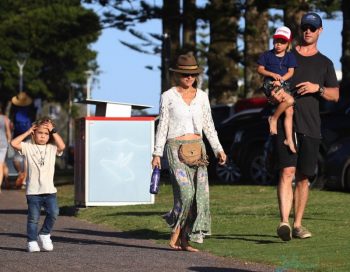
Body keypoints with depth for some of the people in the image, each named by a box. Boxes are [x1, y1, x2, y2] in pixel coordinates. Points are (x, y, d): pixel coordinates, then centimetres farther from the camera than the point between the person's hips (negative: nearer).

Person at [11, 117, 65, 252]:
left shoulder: (52, 148, 7)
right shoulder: (28, 147, 3)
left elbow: (62, 146, -12)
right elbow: (14, 143, -10)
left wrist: (53, 131, -5)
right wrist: (28, 132, -2)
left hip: (49, 190, 1)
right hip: (33, 190, -1)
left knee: (53, 213, -12)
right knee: (33, 217, 1)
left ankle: (45, 234, 9)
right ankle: (32, 242, 10)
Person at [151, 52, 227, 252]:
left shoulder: (202, 96, 12)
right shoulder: (168, 97, 2)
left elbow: (208, 125, 15)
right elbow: (162, 127, 3)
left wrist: (218, 149, 8)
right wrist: (157, 153, -2)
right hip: (176, 148, -4)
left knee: (201, 193, -4)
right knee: (185, 192, -17)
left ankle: (186, 239, 2)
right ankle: (176, 230, 3)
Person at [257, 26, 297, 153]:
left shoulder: (290, 56, 10)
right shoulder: (267, 55, 4)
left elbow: (291, 72, 3)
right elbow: (260, 69, 2)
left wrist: (280, 79, -13)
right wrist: (272, 74, -14)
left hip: (284, 85, 5)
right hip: (270, 84, -5)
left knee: (289, 112, -3)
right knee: (290, 100, -29)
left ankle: (289, 139, 0)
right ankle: (273, 119, -10)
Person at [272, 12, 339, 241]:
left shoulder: (325, 63, 15)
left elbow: (335, 95, 8)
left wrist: (318, 88, -11)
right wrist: (272, 92, -10)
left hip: (311, 127, 2)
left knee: (303, 177, 5)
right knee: (287, 172, -17)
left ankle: (298, 225, 15)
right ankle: (284, 222, -27)